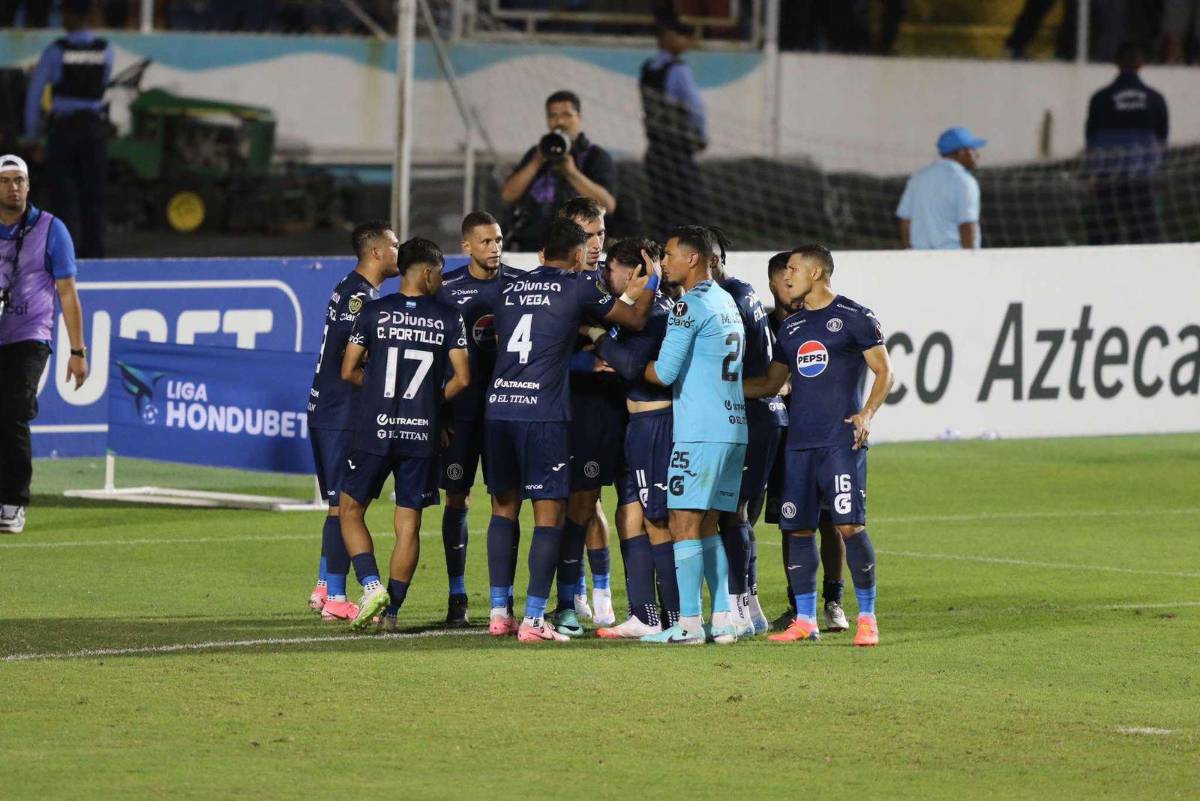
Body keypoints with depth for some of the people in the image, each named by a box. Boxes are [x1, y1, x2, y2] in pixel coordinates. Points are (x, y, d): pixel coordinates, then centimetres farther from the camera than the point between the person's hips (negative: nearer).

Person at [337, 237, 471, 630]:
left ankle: (372, 586, -5)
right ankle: (391, 610, 6)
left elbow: (349, 372, 1)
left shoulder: (373, 312, -1)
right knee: (408, 525, 8)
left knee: (351, 510, 12)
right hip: (422, 435, 1)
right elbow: (462, 378, -2)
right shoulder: (449, 318, 0)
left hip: (374, 431, -1)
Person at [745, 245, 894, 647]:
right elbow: (771, 383, 24)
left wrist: (867, 413, -15)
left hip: (841, 440, -7)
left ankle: (867, 617, -4)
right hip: (799, 443, 7)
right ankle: (805, 621, 11)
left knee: (849, 525, -12)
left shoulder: (854, 317, -1)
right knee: (798, 528, 4)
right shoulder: (791, 326, 18)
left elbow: (884, 372, -1)